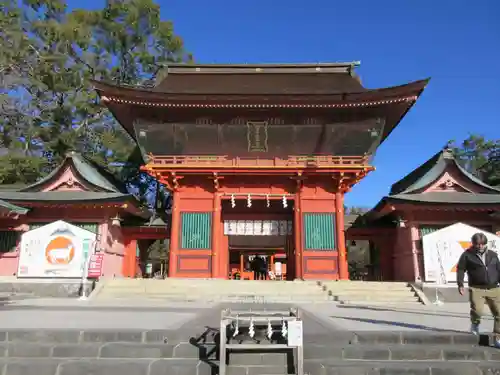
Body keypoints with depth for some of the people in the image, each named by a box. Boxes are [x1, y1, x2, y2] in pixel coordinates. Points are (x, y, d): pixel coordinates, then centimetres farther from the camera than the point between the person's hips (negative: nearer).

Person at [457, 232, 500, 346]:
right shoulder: (467, 255, 0)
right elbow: (460, 270, 0)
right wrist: (460, 285, -9)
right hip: (477, 289, -4)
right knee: (477, 310, -21)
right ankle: (475, 324, 15)